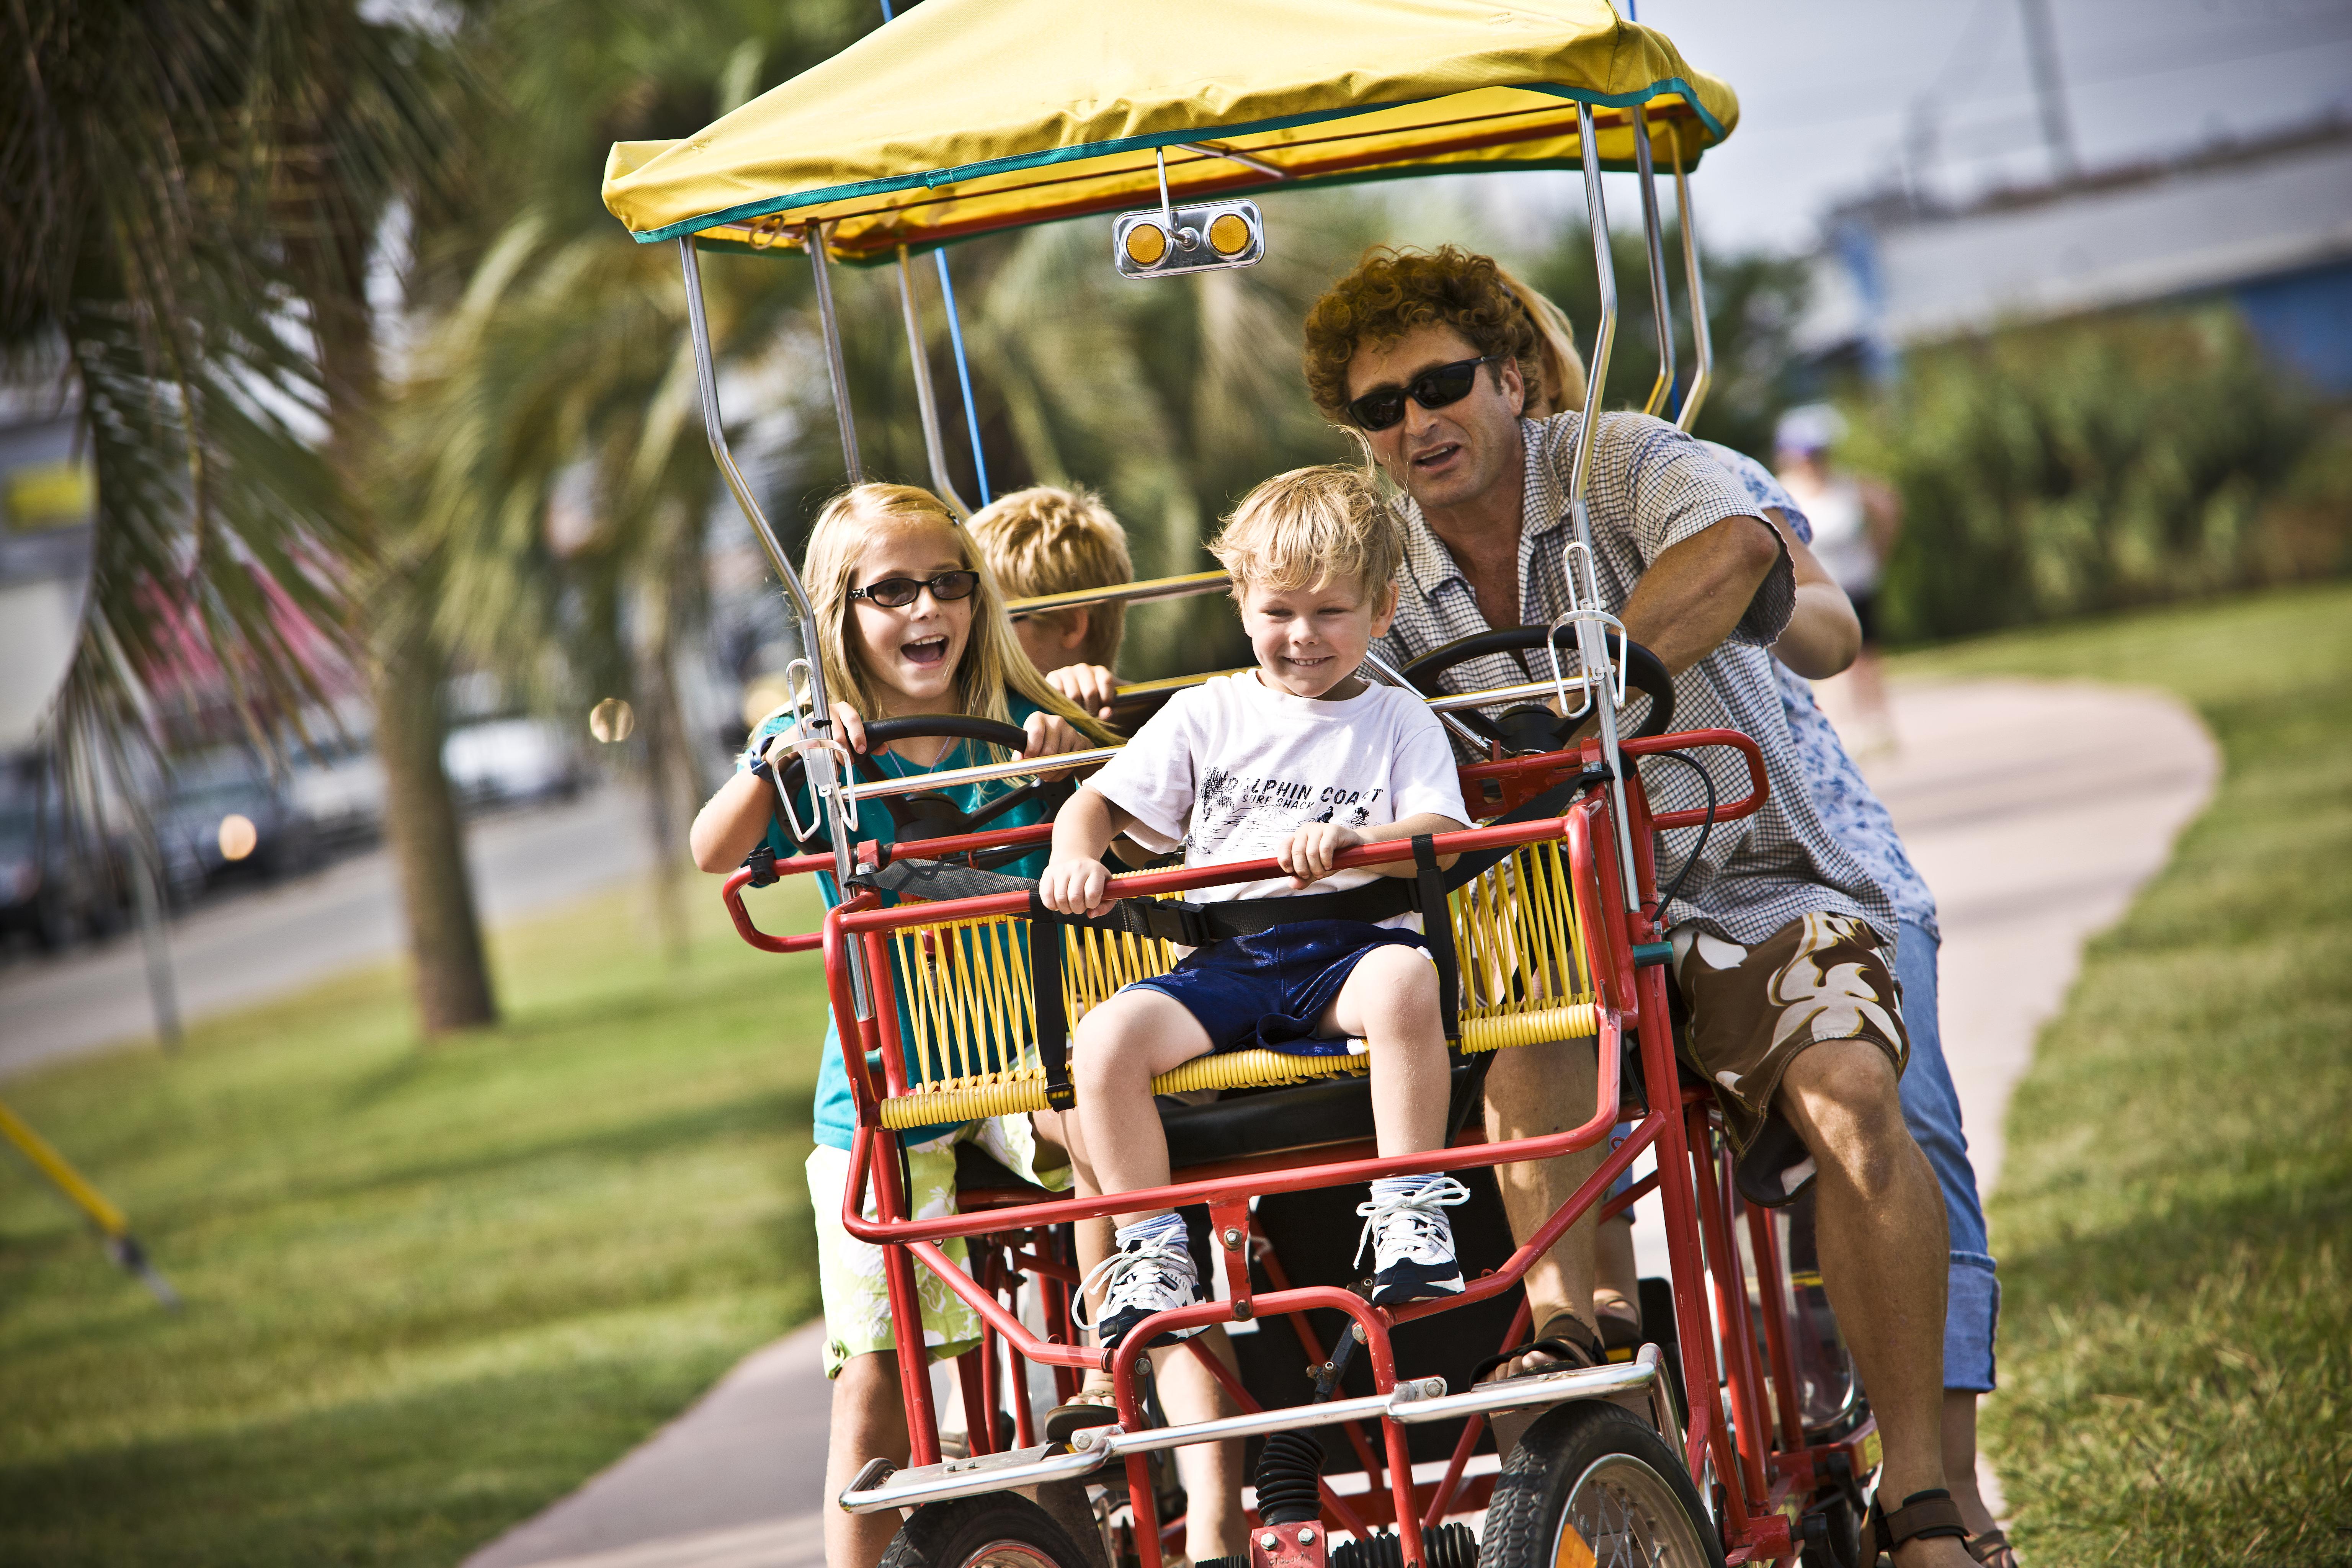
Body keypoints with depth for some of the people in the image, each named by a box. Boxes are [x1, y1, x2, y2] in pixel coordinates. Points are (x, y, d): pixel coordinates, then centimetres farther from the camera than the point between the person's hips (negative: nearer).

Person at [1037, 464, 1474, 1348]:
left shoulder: (1397, 719, 13)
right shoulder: (1205, 717, 18)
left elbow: (1441, 836, -1)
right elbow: (1097, 805, 18)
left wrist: (1351, 841, -22)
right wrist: (1074, 859, -7)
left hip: (1351, 945, -2)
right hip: (1226, 959, 2)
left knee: (1404, 980, -38)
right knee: (1106, 1041, -26)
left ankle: (1410, 1210, -29)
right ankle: (1152, 1248, -14)